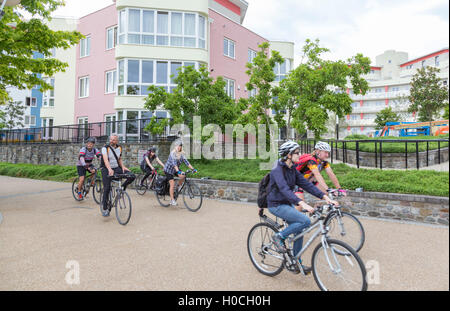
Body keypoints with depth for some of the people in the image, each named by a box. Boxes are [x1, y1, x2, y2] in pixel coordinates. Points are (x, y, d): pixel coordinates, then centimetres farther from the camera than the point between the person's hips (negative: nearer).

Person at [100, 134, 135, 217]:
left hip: (116, 168, 4)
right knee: (107, 188, -13)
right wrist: (109, 169, -44)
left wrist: (123, 167, -1)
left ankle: (122, 188, 9)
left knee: (132, 176, -15)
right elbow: (105, 160, -27)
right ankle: (104, 208, 0)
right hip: (106, 169, -4)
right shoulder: (105, 148, -11)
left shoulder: (119, 148, 6)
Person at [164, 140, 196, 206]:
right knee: (172, 184, -11)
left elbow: (186, 161, -11)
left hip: (175, 169, 6)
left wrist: (193, 169, -21)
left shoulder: (181, 154, -7)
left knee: (183, 176, -21)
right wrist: (178, 171, -51)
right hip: (168, 170, -6)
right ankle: (172, 200, -2)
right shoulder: (173, 153, -26)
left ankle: (178, 187, 5)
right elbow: (174, 163, -38)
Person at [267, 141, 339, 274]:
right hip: (276, 205, -8)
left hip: (287, 204, 8)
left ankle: (297, 263, 23)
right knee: (305, 221, -21)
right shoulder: (277, 170, -21)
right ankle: (279, 237, -4)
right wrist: (302, 204, -48)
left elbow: (306, 184, 1)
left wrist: (325, 197, -10)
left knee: (299, 232, 8)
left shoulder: (292, 169, 6)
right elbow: (284, 189, -35)